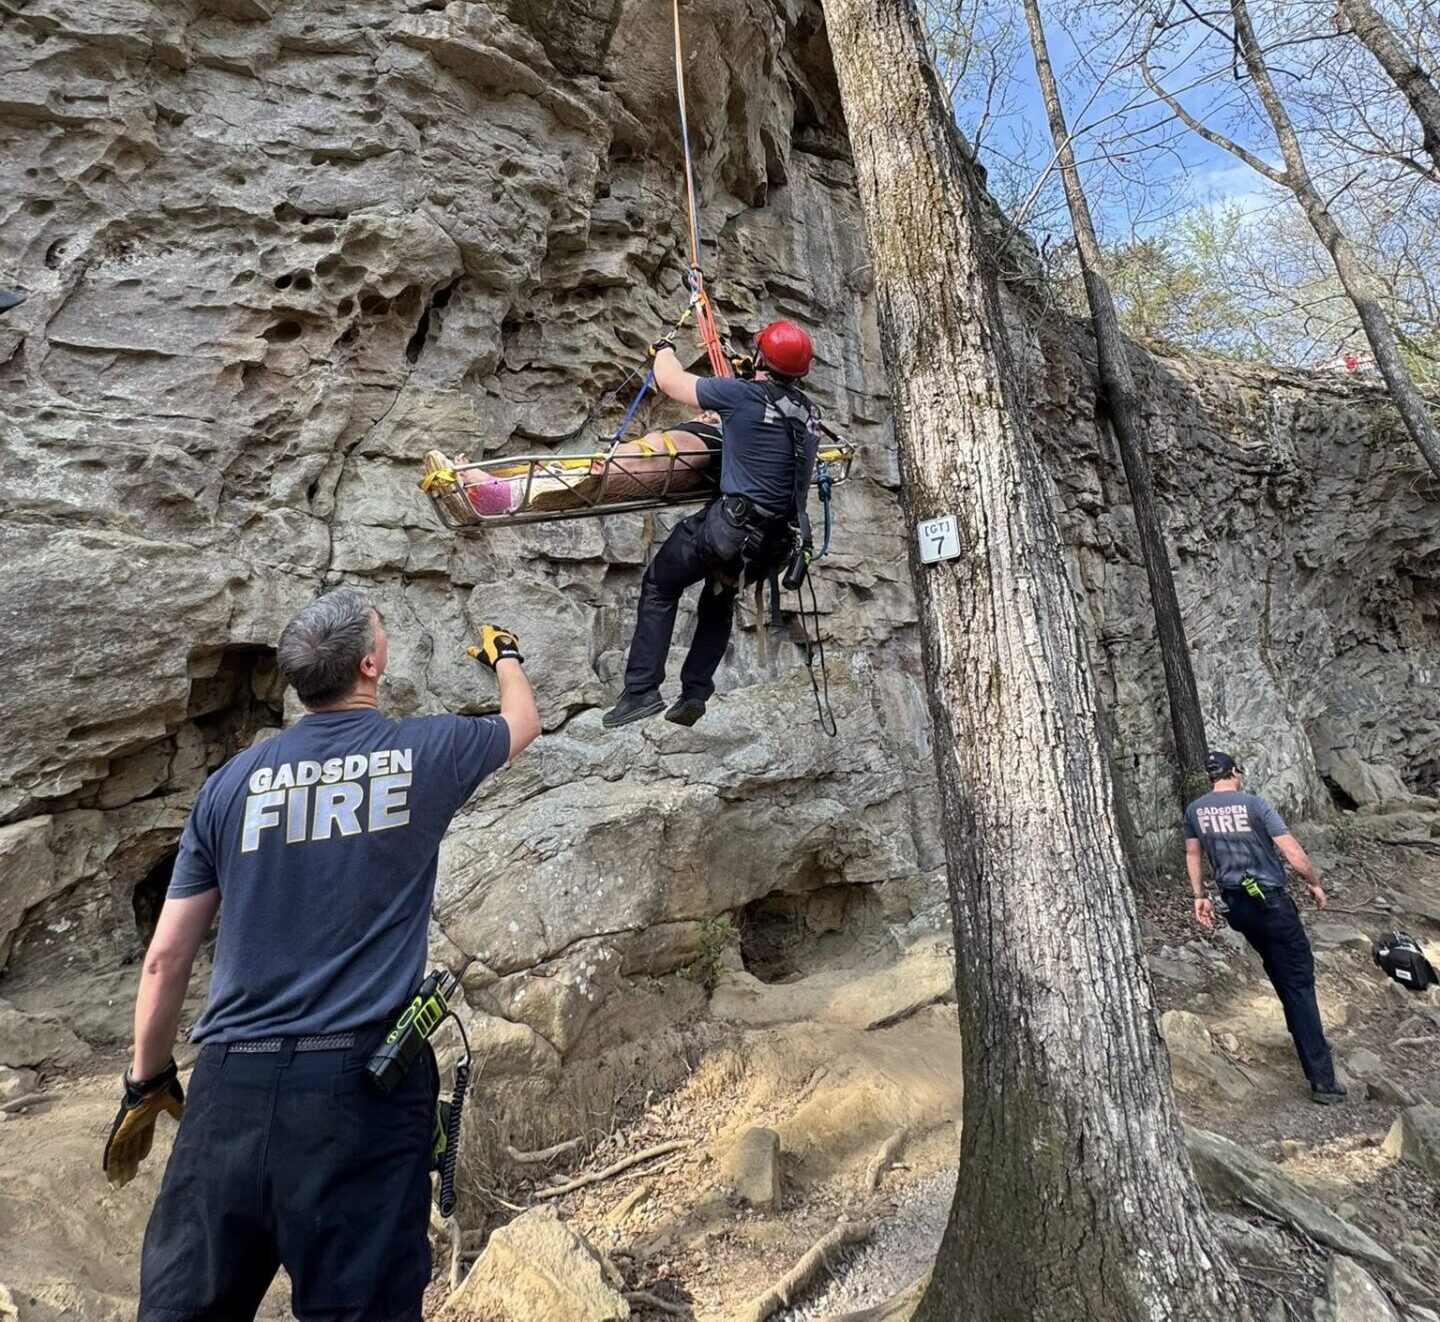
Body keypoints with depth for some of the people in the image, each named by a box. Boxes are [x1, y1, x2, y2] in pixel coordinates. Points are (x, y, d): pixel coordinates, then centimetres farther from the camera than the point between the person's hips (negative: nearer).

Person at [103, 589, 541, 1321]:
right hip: (365, 1081, -3)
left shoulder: (232, 781, 6)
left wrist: (146, 1080, 23)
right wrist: (503, 655, 42)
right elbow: (523, 722, 21)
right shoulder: (428, 751, -1)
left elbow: (167, 956, 9)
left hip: (232, 1082, 4)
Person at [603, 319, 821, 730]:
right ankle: (695, 693, 22)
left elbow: (669, 380, 3)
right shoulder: (809, 414, 8)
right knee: (719, 600, 27)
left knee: (659, 587, 11)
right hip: (778, 539, 7)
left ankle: (642, 691, 6)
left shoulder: (741, 395, -10)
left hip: (733, 524, -6)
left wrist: (663, 350, 23)